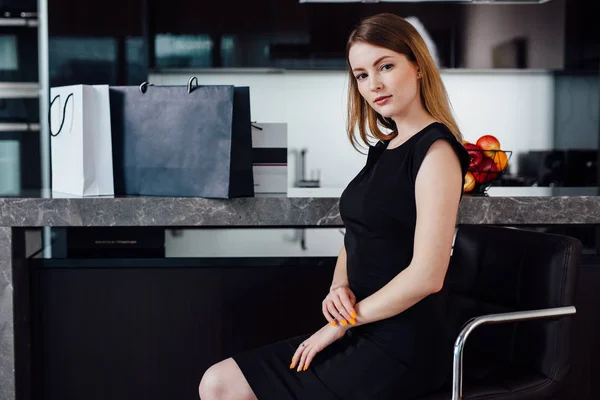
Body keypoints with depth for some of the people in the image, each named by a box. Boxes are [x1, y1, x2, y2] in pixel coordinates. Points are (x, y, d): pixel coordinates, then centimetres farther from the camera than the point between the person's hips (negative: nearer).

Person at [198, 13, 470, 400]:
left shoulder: (435, 150, -14)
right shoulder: (385, 147, 13)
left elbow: (427, 275, -21)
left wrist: (344, 321, -11)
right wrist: (339, 287, -3)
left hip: (401, 348, -8)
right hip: (364, 334, 8)